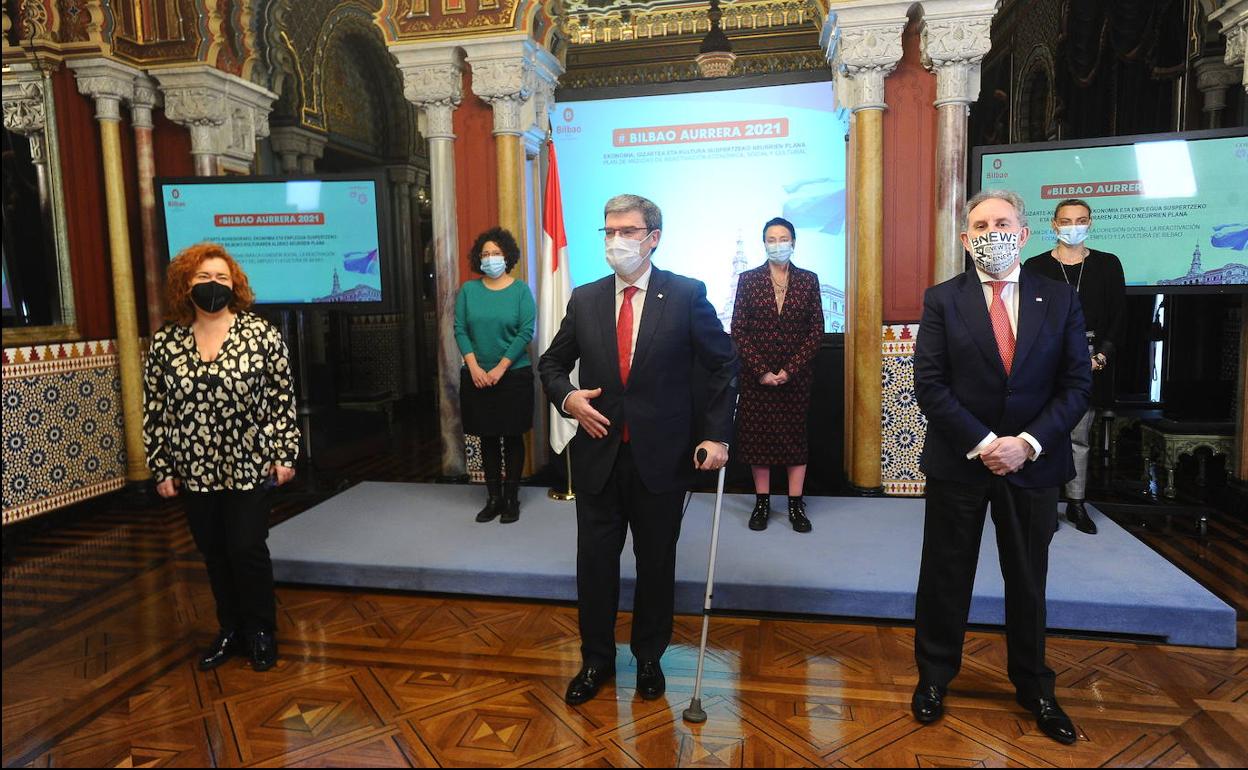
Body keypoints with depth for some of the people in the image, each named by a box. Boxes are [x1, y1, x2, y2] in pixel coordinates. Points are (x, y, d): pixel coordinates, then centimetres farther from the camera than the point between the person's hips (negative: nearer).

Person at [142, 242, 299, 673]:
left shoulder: (261, 333, -7)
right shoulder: (165, 342, 0)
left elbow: (282, 398, -4)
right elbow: (154, 409, 5)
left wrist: (284, 455, -6)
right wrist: (161, 468, 4)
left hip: (250, 466, -3)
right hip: (195, 472, 3)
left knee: (247, 550, 1)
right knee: (214, 555, 14)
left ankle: (261, 632, 21)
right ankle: (230, 630, 31)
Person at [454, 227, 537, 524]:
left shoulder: (521, 289, -2)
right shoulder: (468, 290, 4)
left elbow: (526, 332, -9)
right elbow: (460, 329, 0)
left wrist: (500, 368, -14)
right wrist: (474, 367, -12)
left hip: (514, 375, -2)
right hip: (476, 377, 2)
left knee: (512, 437, 5)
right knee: (487, 438, 9)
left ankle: (511, 498, 14)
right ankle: (493, 498, 18)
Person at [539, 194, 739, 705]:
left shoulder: (686, 295, -5)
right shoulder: (584, 300, 3)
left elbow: (723, 365, -1)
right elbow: (552, 363, 13)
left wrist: (716, 434, -8)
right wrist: (567, 397, -8)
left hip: (662, 457, -2)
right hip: (599, 454, 2)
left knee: (657, 564, 13)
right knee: (595, 563, 10)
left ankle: (649, 658, 34)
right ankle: (596, 660, 31)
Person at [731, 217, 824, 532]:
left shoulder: (808, 280, 3)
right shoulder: (748, 279, 1)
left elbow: (816, 331, 0)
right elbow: (738, 332, -3)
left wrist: (790, 369, -11)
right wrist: (762, 371, -11)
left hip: (796, 376, 0)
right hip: (756, 376, 0)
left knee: (796, 435, 5)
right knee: (757, 435, 4)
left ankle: (796, 505, 14)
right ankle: (762, 503, 16)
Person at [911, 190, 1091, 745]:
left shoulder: (1059, 299, 2)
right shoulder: (942, 300, -3)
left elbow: (1076, 383, -2)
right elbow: (929, 384, -9)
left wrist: (1028, 443, -14)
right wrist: (982, 443, -16)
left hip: (1033, 462, 2)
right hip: (958, 461, -1)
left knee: (1028, 580, 15)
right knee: (946, 576, 10)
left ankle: (1034, 687, 34)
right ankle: (934, 677, 29)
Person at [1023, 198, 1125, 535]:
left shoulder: (1108, 264, 9)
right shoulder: (1036, 266, 3)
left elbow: (1119, 316, 7)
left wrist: (1101, 356, -5)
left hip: (1091, 359, 2)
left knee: (1079, 436, 7)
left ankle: (1076, 503, 15)